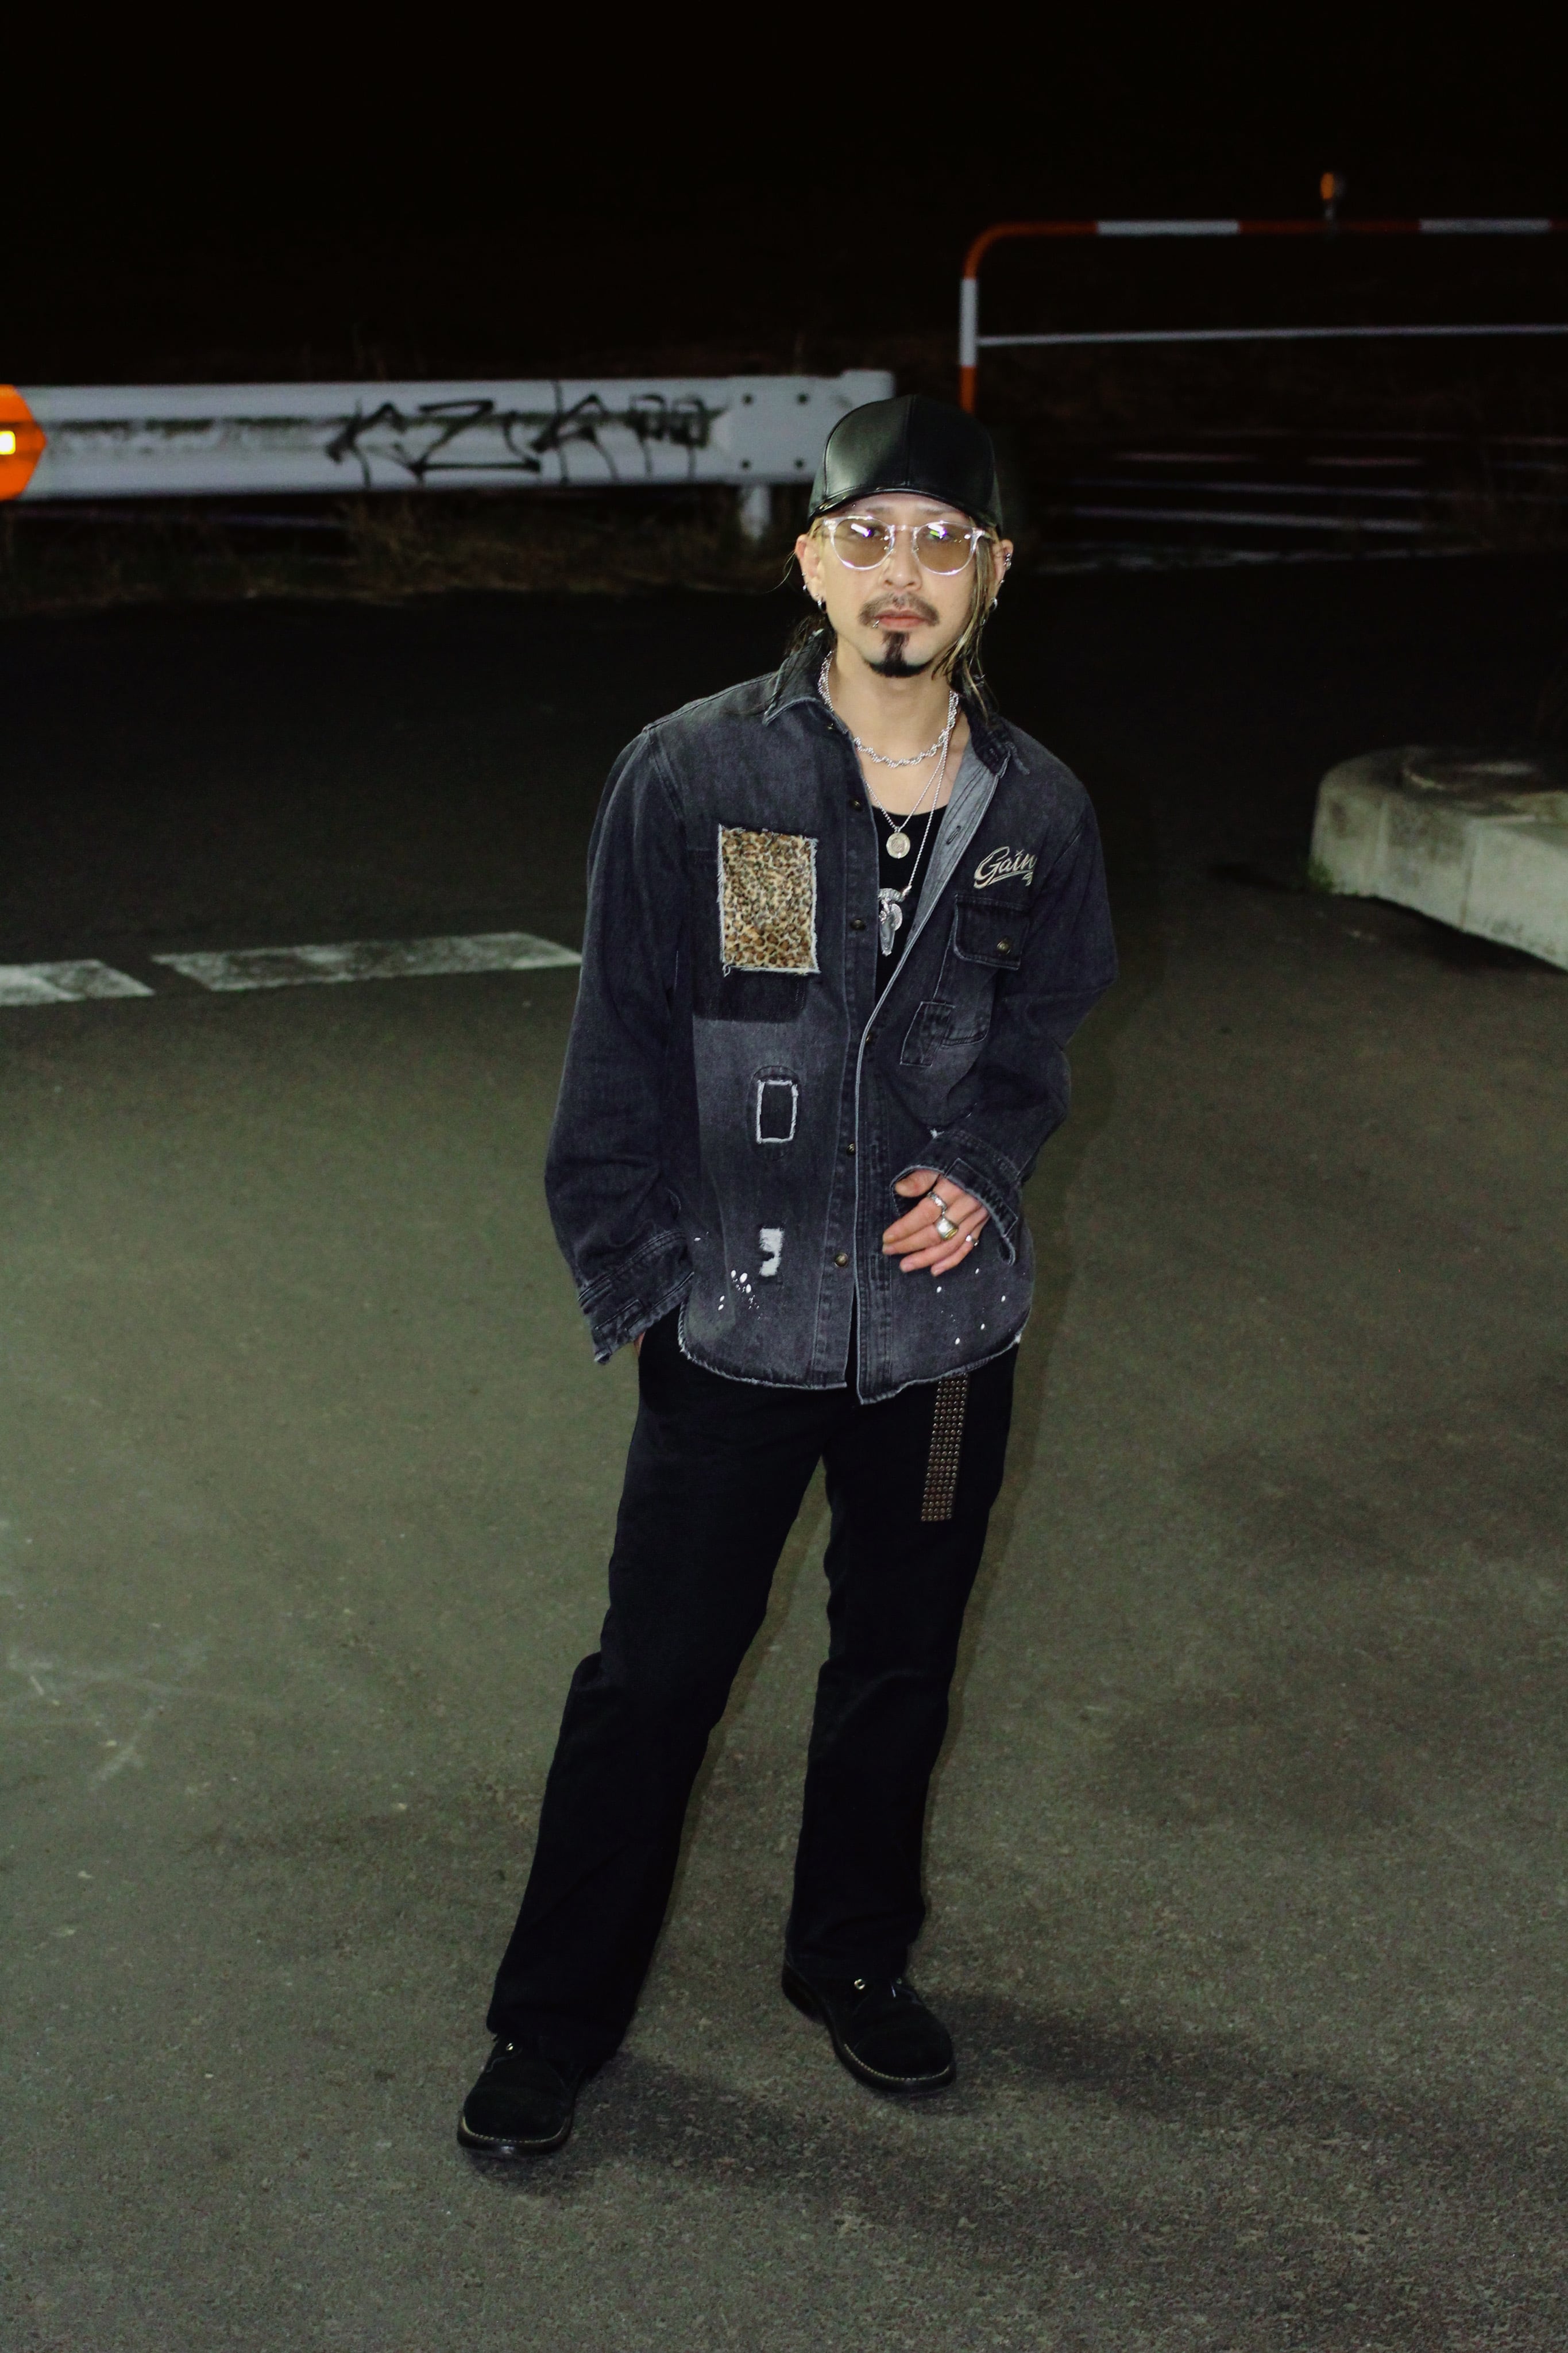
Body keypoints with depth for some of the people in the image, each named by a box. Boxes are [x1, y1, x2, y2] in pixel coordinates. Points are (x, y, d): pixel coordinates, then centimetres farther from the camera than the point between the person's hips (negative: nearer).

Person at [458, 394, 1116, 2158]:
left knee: (899, 1666, 18)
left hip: (944, 1325, 3)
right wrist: (635, 1271, -5)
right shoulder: (691, 779, -12)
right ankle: (554, 2020, 26)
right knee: (653, 1680, 7)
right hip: (736, 1329, -3)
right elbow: (623, 1051, -4)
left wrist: (984, 1173, -4)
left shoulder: (1037, 810, -2)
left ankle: (852, 1958, 42)